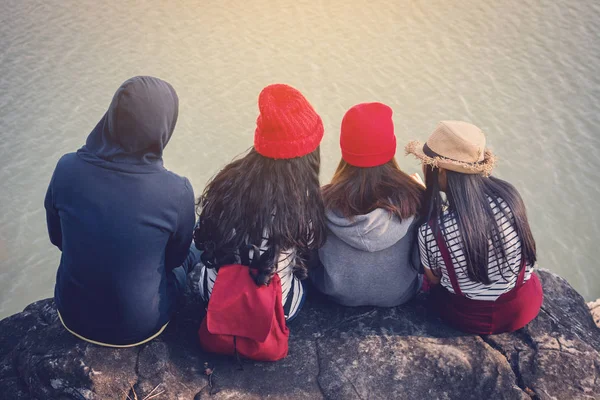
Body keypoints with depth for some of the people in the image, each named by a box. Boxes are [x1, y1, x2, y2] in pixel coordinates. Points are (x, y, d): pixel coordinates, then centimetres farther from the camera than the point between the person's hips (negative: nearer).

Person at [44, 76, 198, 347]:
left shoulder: (67, 168, -18)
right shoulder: (176, 192, -26)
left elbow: (58, 238, 0)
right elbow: (175, 257, -5)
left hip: (72, 314, 3)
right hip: (138, 326, -3)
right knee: (193, 252, 25)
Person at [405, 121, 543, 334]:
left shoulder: (431, 231, -28)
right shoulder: (507, 194, -19)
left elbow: (433, 278, -7)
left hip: (474, 319, -3)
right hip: (526, 304, 3)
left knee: (435, 290, 28)